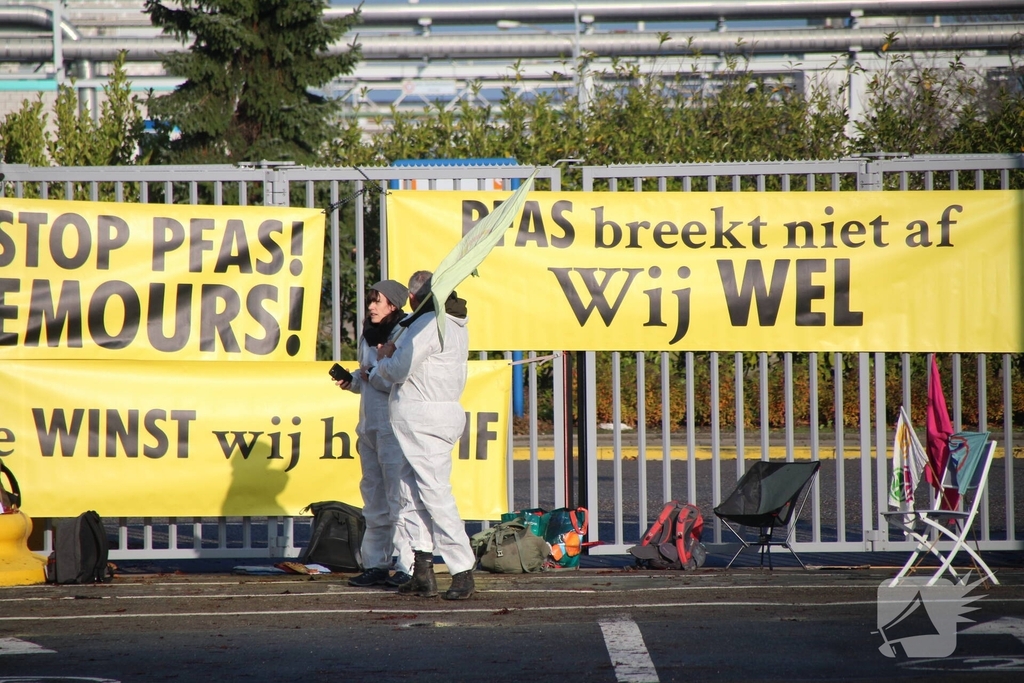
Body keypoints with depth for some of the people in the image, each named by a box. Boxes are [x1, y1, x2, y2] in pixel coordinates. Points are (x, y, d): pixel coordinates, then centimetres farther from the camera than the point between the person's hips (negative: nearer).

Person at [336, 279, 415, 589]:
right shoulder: (368, 336, 15)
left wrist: (372, 375, -10)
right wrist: (353, 381, 6)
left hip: (395, 427, -9)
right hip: (369, 426, 9)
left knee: (399, 498, -9)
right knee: (374, 500, 11)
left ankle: (409, 567, -7)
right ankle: (375, 565, 16)